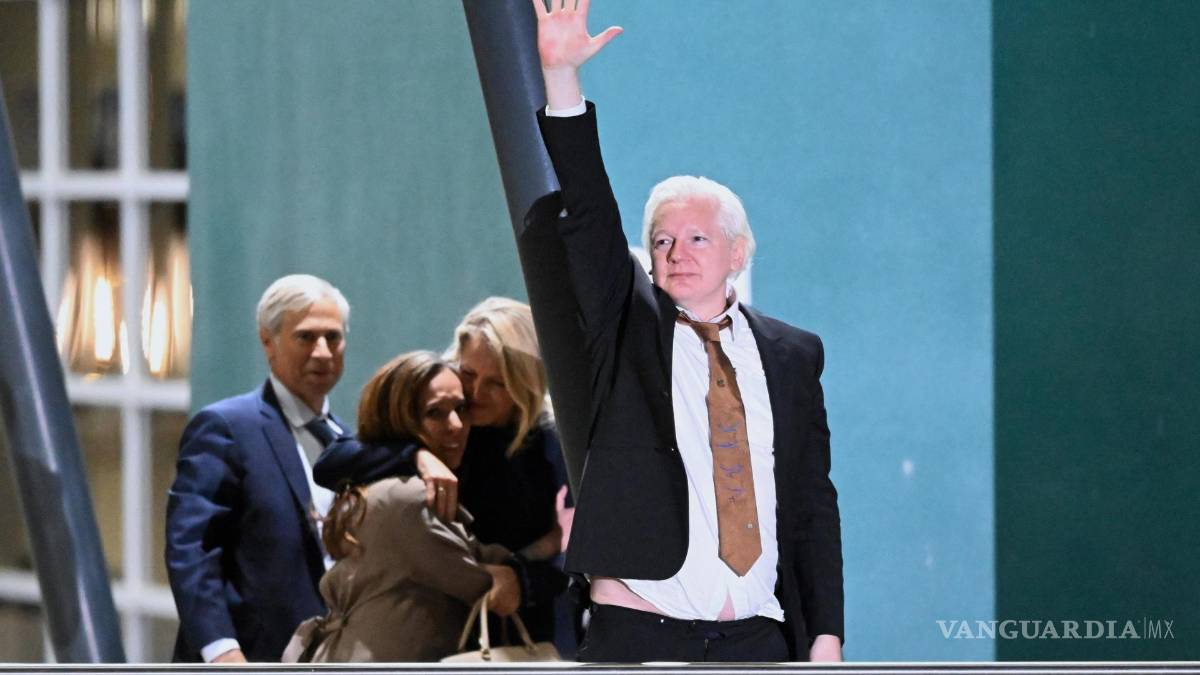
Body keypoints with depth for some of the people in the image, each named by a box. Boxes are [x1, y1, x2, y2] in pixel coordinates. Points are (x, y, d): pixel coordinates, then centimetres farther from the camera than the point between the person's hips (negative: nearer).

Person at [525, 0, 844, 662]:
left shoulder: (792, 355, 11)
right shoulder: (627, 327, 7)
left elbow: (815, 501, 11)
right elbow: (588, 215, -5)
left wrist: (825, 640, 4)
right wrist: (561, 78, -17)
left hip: (760, 639, 2)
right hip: (638, 637, -2)